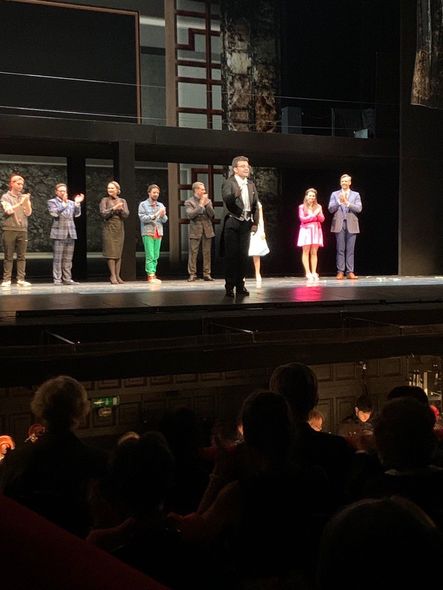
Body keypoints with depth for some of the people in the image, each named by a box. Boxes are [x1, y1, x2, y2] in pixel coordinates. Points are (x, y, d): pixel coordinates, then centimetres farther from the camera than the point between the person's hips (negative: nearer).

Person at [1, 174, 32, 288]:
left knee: (22, 256, 0)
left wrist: (27, 201, -9)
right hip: (9, 229, -3)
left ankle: (21, 279, 1)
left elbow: (28, 213, 5)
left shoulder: (25, 197, 13)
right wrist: (20, 203, -13)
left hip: (22, 229, 3)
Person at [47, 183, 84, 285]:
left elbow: (77, 214, 8)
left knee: (68, 259, 5)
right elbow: (54, 213, -11)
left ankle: (67, 278, 9)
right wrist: (64, 204, -16)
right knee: (58, 258, -5)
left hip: (71, 233, 4)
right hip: (59, 233, -4)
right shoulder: (52, 202, 6)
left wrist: (77, 203, -4)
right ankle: (57, 279, -3)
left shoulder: (71, 203, 19)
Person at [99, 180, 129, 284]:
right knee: (111, 252, -7)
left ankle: (118, 275, 6)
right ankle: (113, 275, -4)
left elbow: (126, 214, -1)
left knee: (119, 253, 2)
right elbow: (103, 214, -8)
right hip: (109, 228, -3)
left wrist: (121, 209, -18)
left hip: (119, 229, 3)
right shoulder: (105, 200, 5)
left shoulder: (122, 201, 11)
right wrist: (114, 208, -16)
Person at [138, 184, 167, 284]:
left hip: (158, 233, 4)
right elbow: (142, 218, -8)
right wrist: (154, 216, -18)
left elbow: (165, 220, 10)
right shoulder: (143, 204, 3)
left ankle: (153, 275, 6)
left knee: (156, 256, 3)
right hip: (148, 233, -4)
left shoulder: (161, 205, 15)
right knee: (150, 256, -9)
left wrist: (163, 215, -12)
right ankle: (150, 276, -9)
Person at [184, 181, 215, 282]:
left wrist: (206, 204, -9)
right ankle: (192, 274, 0)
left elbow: (212, 215, 3)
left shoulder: (208, 201, 14)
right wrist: (200, 205, -14)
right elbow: (190, 215, -15)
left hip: (207, 230, 3)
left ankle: (207, 274, 8)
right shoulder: (189, 202, 1)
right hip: (195, 231, -3)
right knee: (193, 253, -4)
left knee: (207, 253, 3)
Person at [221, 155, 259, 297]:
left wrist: (255, 223, 6)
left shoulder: (251, 185, 10)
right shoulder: (228, 183, -8)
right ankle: (229, 287, 2)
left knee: (243, 255, 7)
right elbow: (226, 200, -26)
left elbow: (255, 205, 13)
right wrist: (235, 195, -46)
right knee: (231, 255, -3)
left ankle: (240, 285, 14)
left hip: (246, 224, 5)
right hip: (232, 223, -5)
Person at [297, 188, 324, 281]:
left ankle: (314, 273, 0)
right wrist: (313, 215, -8)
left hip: (316, 230, 2)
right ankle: (308, 273, -5)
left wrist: (319, 213, -13)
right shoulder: (302, 207, 4)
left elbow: (322, 219, 6)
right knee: (306, 252, -5)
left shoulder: (318, 207, 12)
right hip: (306, 230, -2)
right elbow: (302, 219, -7)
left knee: (314, 252, 0)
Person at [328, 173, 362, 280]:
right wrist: (339, 202, -12)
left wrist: (347, 202, -13)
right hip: (339, 224, 0)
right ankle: (340, 272, 2)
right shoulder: (335, 194, 11)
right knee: (340, 249, 0)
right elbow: (330, 209, 2)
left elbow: (359, 209, -4)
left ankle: (350, 272, 2)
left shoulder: (355, 195, 10)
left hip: (351, 225, 0)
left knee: (350, 250, -1)